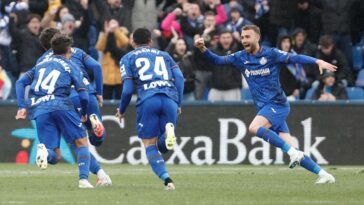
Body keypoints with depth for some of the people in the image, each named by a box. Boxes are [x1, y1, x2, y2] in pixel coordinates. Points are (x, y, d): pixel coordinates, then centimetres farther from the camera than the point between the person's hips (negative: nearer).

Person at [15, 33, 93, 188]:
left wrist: (22, 107, 10)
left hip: (38, 110, 3)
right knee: (82, 142, 9)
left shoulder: (41, 64, 26)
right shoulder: (71, 67, 13)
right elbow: (83, 95, 6)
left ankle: (44, 150, -30)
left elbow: (21, 82, 15)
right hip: (59, 104, -3)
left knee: (54, 157, 5)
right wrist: (84, 114, 23)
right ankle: (83, 179, -9)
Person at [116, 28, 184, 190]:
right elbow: (179, 77, 11)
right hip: (170, 99, 2)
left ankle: (167, 179, -14)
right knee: (163, 146, 11)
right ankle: (169, 129, -25)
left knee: (150, 145, 8)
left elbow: (127, 89, 9)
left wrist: (121, 111, 24)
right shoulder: (164, 55, 28)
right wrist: (178, 104, 17)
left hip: (148, 99, -2)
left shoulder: (128, 58, 20)